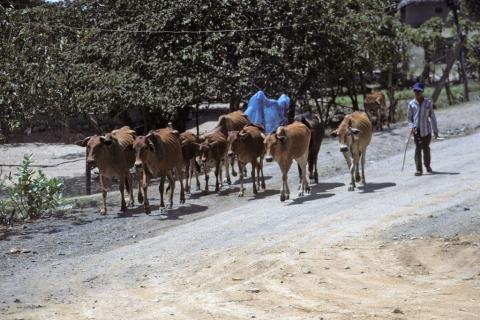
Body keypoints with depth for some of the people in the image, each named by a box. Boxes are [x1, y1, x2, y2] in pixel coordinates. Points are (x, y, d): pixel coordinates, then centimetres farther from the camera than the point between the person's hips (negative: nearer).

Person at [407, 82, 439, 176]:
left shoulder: (428, 103, 1)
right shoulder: (411, 104, 2)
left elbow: (432, 117, 5)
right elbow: (409, 118, 9)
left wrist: (435, 130, 5)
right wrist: (412, 127, -9)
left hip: (426, 129, 1)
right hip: (416, 130, -1)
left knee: (426, 148, 11)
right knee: (418, 149, -10)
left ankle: (427, 166, 33)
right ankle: (419, 169, -8)